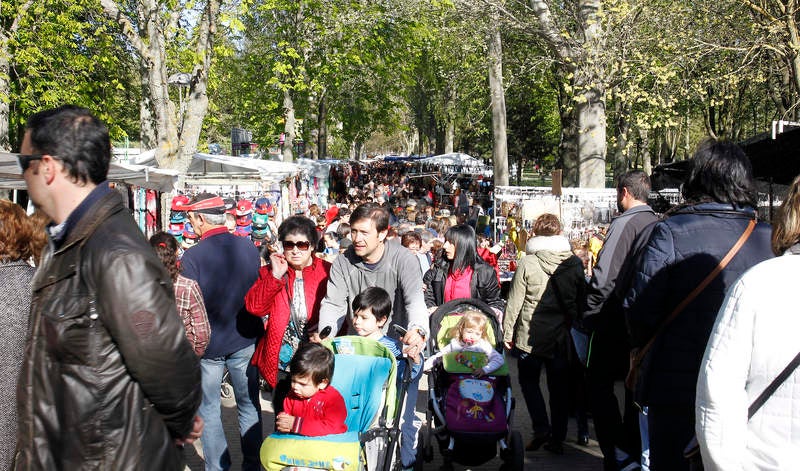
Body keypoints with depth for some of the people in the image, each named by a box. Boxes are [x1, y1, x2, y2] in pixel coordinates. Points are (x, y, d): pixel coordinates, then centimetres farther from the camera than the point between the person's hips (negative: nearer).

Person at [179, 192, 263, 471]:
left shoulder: (192, 257, -18)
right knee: (249, 405, 15)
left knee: (208, 409, 12)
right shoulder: (249, 248, -5)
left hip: (208, 343, -3)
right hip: (245, 340, 4)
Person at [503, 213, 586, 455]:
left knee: (529, 380, 14)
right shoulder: (575, 263, -2)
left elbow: (515, 301, -8)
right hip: (562, 336, 3)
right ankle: (557, 437, 15)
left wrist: (507, 332, 0)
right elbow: (582, 299, 6)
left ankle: (541, 428, 1)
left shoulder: (527, 263, -11)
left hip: (531, 335, -3)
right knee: (559, 386, 11)